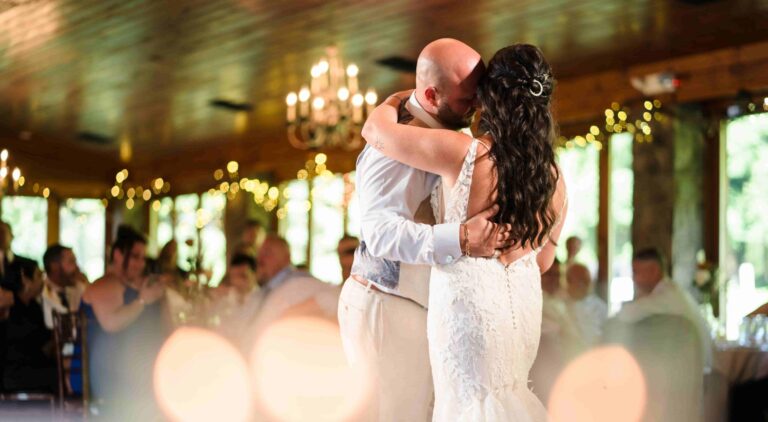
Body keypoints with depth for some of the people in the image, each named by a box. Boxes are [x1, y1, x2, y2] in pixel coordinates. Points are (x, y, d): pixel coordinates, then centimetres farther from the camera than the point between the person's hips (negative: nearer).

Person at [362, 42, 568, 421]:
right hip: (524, 304, 5)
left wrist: (397, 99, 13)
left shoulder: (463, 153, -19)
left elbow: (374, 129, -8)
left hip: (468, 304, -5)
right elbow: (543, 260, 10)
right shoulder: (552, 177, -4)